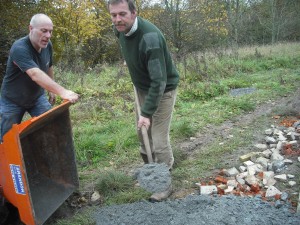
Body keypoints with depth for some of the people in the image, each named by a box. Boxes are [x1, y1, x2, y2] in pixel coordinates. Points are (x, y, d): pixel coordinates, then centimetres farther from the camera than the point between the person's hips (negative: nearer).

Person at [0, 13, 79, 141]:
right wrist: (62, 92, -59)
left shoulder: (48, 45, -10)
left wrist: (52, 90, 12)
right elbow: (36, 74, -48)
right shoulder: (19, 49, -33)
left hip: (37, 97, 5)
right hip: (13, 101, -5)